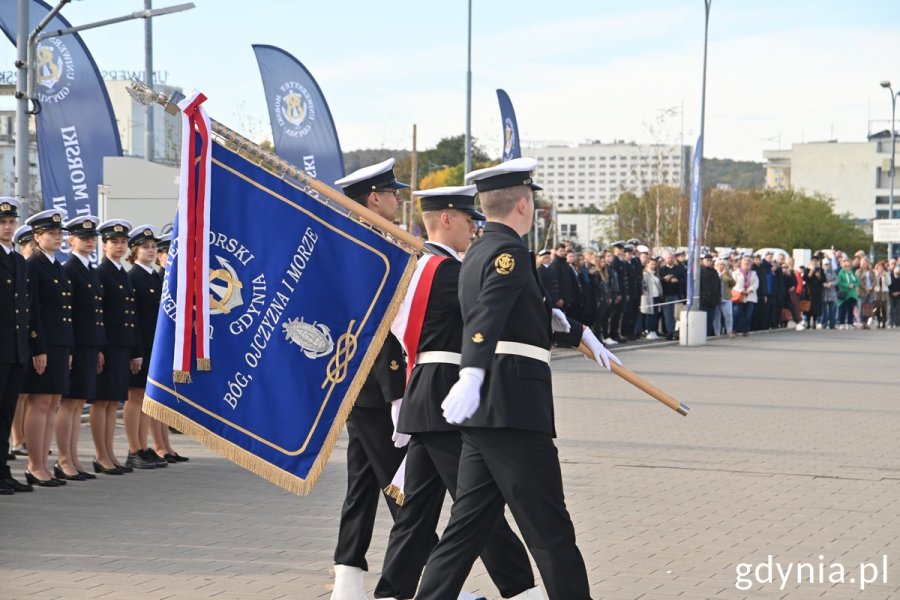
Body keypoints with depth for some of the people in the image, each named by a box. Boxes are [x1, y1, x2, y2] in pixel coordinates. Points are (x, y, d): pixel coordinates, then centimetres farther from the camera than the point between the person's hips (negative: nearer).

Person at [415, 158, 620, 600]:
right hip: (515, 410, -9)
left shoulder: (479, 253, 19)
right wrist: (472, 377, -42)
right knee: (549, 527, -2)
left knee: (470, 521, 9)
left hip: (485, 413, 9)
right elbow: (486, 318, -28)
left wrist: (582, 335, 43)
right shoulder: (508, 251, -11)